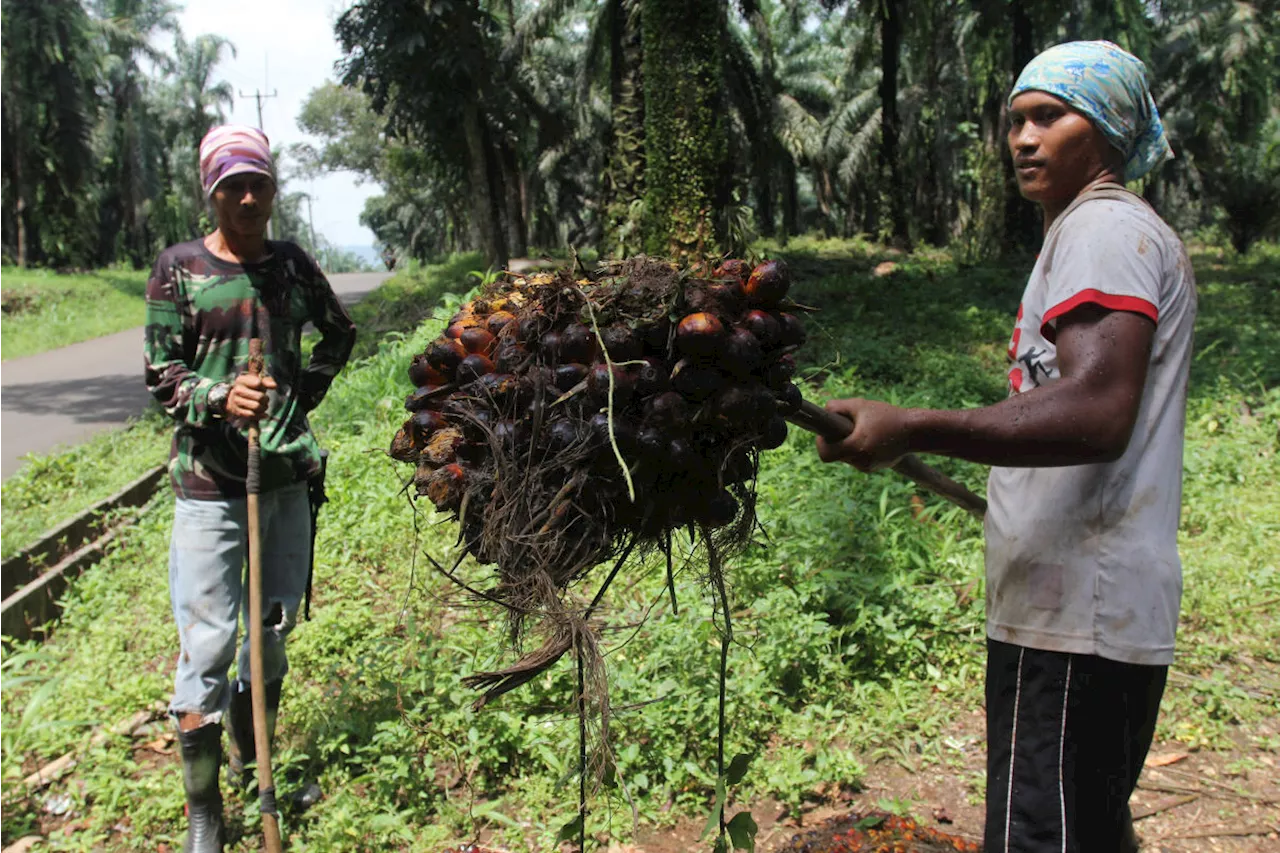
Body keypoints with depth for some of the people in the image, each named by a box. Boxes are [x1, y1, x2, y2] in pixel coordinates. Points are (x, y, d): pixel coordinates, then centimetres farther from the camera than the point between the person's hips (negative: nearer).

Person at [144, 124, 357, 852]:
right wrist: (220, 398, -22)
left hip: (287, 472, 4)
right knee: (207, 645, -3)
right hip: (209, 481, -3)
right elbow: (161, 373, -2)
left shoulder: (293, 264, 7)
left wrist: (308, 389, 7)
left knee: (274, 633, 15)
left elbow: (341, 333, 21)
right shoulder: (179, 268, -2)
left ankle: (254, 765, 36)